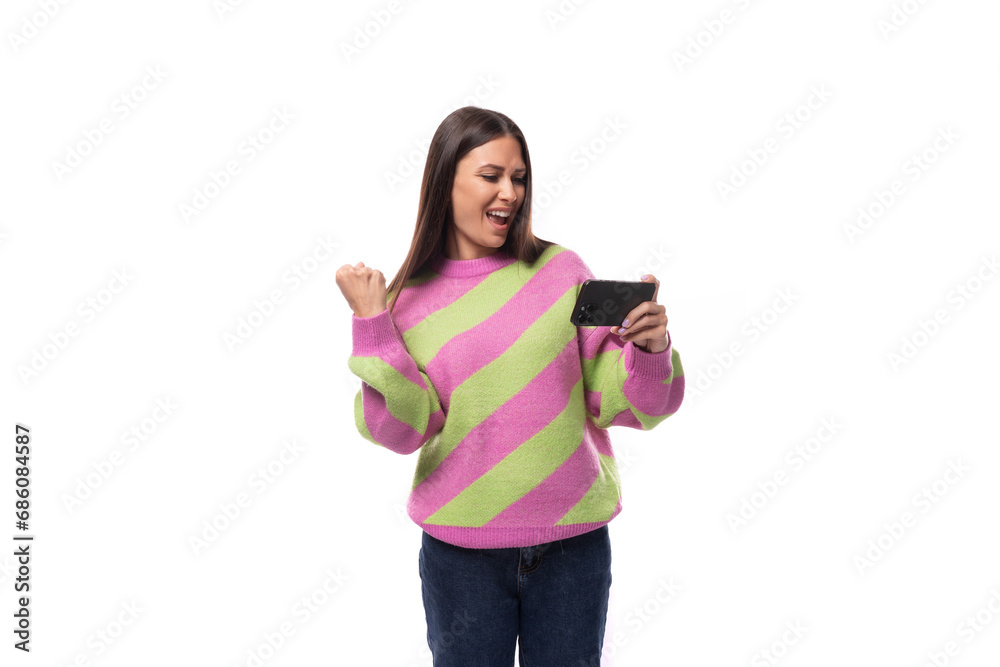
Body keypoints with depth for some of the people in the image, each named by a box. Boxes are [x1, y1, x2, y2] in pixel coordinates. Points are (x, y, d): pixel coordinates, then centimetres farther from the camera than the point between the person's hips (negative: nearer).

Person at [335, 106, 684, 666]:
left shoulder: (561, 270, -3)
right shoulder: (411, 297, -1)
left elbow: (616, 404, -2)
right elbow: (403, 431, -9)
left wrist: (650, 350, -20)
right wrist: (371, 324, -15)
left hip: (572, 541, 1)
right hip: (460, 549, 0)